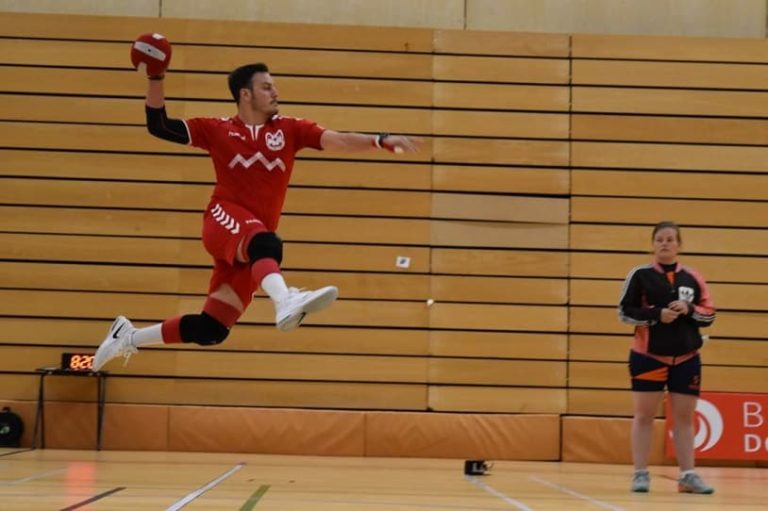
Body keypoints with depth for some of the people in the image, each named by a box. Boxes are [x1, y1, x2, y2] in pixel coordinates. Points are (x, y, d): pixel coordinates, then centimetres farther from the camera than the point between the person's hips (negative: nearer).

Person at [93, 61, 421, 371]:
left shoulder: (289, 129, 12)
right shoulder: (217, 130, 9)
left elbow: (337, 141, -1)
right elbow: (158, 126, 9)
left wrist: (381, 141, -17)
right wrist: (156, 79, -2)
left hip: (252, 249, 3)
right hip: (224, 219, -3)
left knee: (210, 330, 3)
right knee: (265, 244, -39)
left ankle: (129, 337, 22)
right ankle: (286, 302, -67)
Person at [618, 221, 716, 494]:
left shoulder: (692, 277, 4)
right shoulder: (640, 274, -3)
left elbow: (710, 314, 6)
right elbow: (624, 311, -5)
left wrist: (689, 310, -15)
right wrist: (656, 314, -19)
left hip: (686, 359, 3)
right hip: (648, 357, -2)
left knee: (684, 417, 5)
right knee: (644, 415, 2)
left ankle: (687, 476, 9)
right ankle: (641, 474, 8)